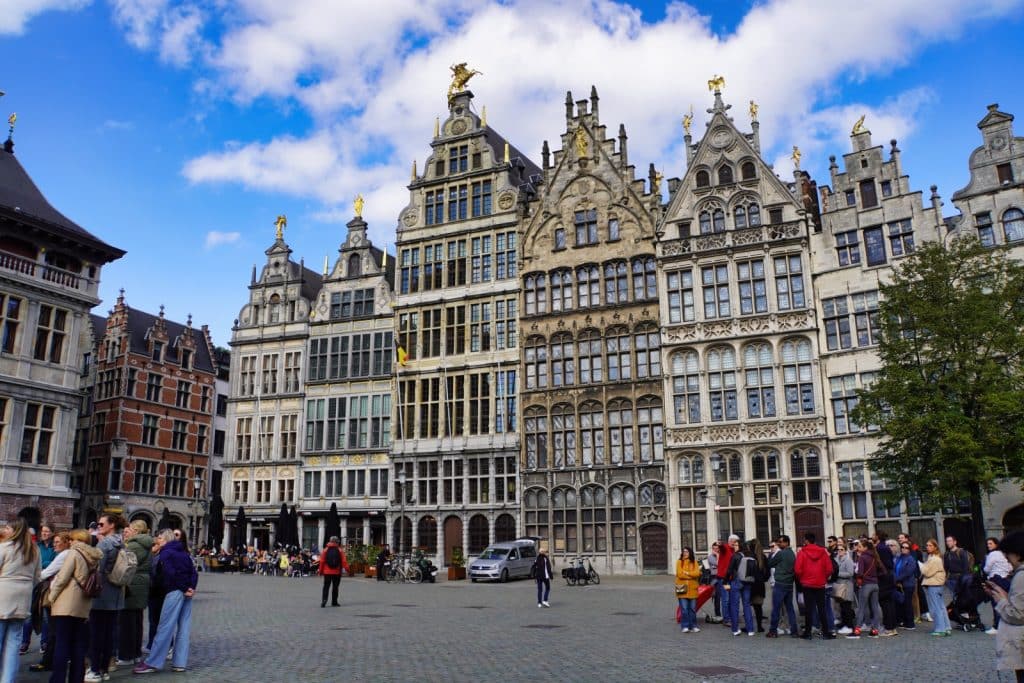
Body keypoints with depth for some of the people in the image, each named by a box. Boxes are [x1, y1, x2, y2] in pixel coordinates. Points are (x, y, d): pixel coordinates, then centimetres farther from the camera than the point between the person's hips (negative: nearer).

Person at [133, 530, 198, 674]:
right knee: (184, 627, 7)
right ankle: (180, 662, 9)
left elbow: (170, 574, -15)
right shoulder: (183, 552, 19)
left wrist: (184, 589, -9)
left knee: (165, 626, -5)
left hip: (174, 591, -7)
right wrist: (191, 587, 0)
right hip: (187, 591, 7)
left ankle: (153, 663, -3)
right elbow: (194, 571, 10)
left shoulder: (165, 553, -3)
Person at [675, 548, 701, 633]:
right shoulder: (679, 562, 0)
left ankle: (693, 626, 14)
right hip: (682, 589, -2)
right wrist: (692, 575, -7)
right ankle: (685, 626, 4)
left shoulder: (694, 562, 7)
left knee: (692, 609, 6)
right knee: (684, 609, -3)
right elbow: (680, 574, -9)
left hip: (692, 589, 2)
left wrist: (686, 573, -13)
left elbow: (697, 573, -7)